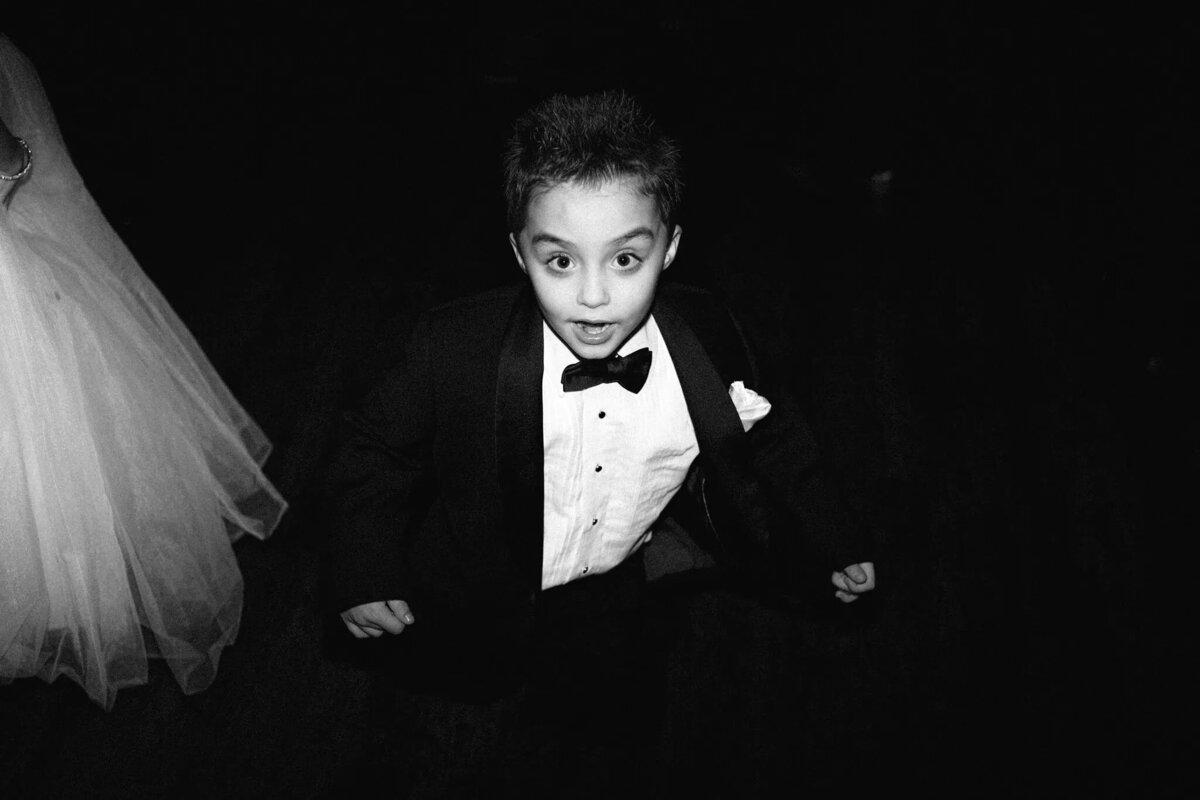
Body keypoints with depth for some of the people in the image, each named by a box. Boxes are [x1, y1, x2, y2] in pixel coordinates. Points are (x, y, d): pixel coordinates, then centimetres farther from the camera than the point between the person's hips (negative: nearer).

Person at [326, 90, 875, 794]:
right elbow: (379, 446, -12)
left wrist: (829, 542, -3)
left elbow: (769, 435, -2)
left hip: (605, 599, 2)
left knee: (604, 727, 22)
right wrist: (365, 572, -16)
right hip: (480, 600, -2)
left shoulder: (706, 339, -23)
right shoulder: (456, 350, -30)